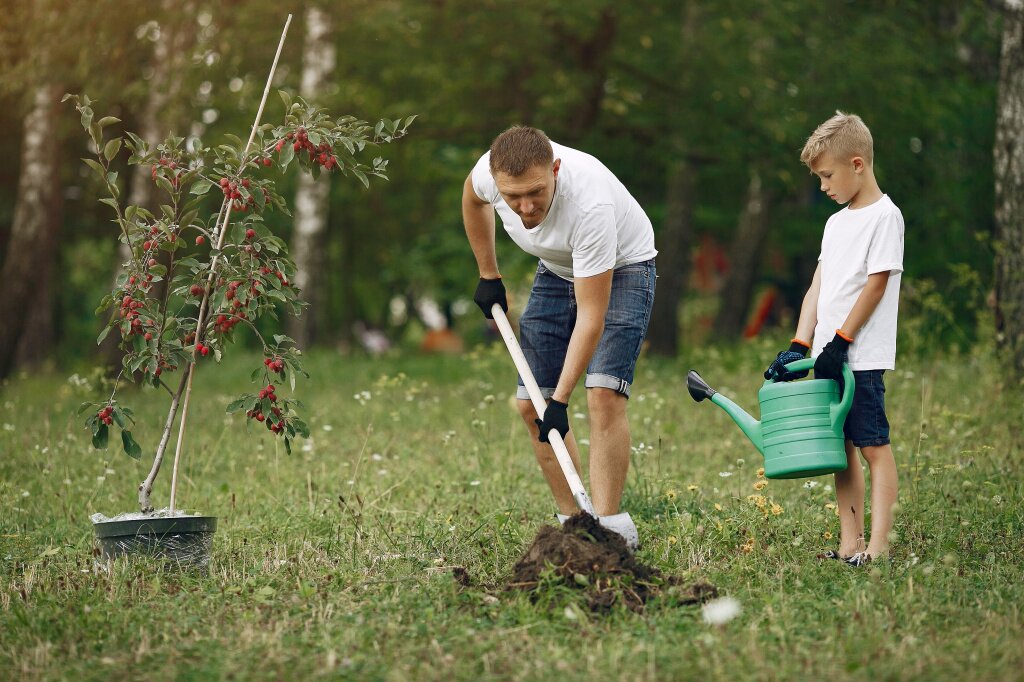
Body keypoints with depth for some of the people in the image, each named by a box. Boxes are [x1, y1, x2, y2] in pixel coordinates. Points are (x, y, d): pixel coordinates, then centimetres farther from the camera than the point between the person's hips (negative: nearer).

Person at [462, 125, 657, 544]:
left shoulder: (591, 205, -42)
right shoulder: (489, 172, -26)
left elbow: (591, 317, -38)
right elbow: (473, 198, 4)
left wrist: (561, 400, -39)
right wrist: (488, 275, 8)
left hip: (621, 269, -6)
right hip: (557, 270, 6)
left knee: (604, 396, -24)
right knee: (530, 404, -1)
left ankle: (608, 525, -22)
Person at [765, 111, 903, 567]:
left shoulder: (884, 216, -7)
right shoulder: (836, 223, 18)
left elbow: (876, 286, -12)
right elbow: (818, 288, 15)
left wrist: (840, 342, -13)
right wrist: (799, 347, 5)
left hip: (862, 356, -8)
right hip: (829, 358, 8)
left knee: (873, 444, -7)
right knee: (840, 447, 7)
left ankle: (877, 546, -9)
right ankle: (849, 544, 9)